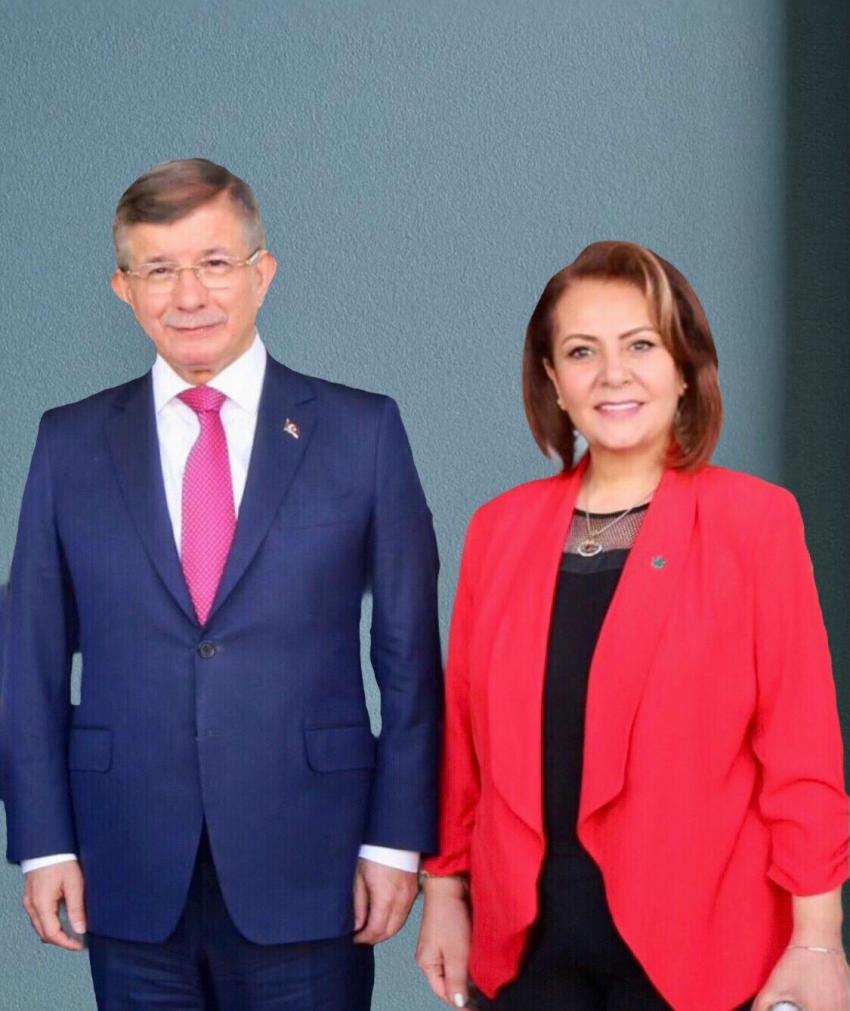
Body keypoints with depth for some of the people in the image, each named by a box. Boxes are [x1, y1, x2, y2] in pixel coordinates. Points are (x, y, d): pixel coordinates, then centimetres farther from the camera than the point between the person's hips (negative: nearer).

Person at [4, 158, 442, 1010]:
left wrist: (397, 839, -3)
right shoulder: (69, 443, 6)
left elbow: (409, 653, 1)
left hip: (306, 875, -1)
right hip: (132, 883, 2)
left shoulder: (363, 432, 1)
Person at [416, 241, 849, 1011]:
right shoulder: (501, 527, 5)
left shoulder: (755, 519, -5)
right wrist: (446, 892, 9)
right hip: (527, 934, 3)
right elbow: (467, 735, 10)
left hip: (695, 939, -3)